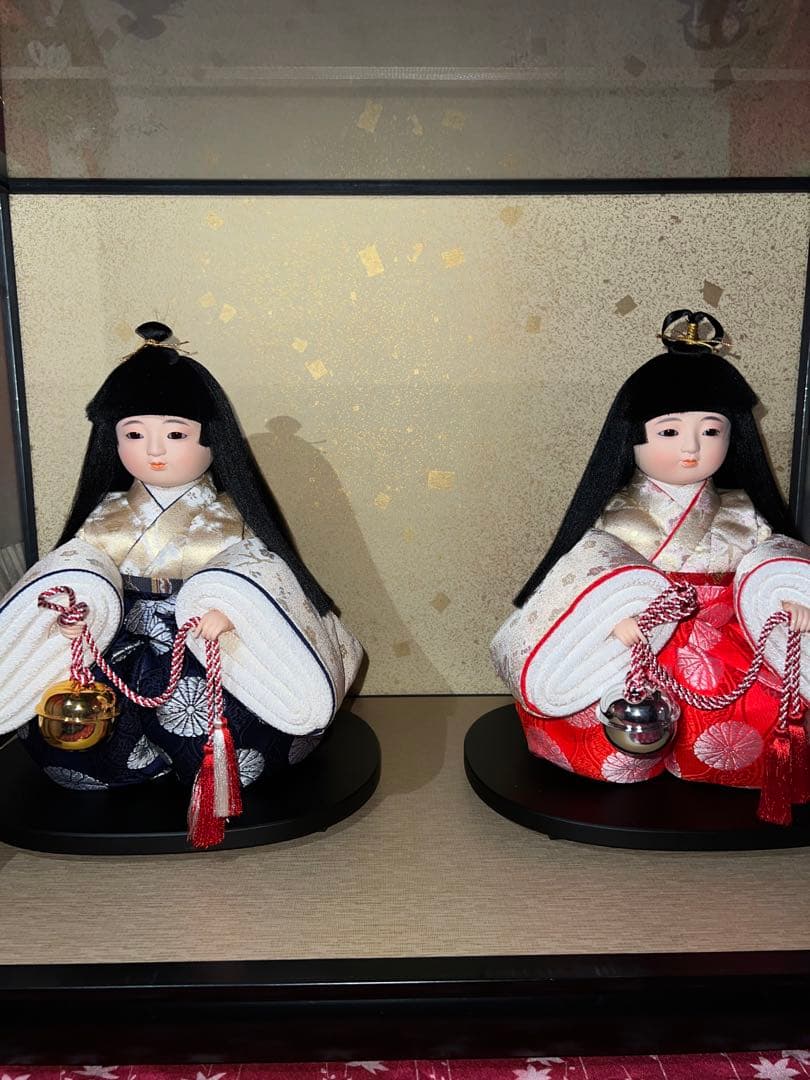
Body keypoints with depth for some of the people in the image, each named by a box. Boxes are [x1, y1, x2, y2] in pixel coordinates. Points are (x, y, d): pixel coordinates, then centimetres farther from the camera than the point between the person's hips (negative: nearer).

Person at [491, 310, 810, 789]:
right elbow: (595, 566, -12)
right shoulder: (620, 514, -1)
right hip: (640, 650, -3)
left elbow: (772, 553, 5)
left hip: (721, 654, 3)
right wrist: (617, 612, -34)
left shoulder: (739, 514, 9)